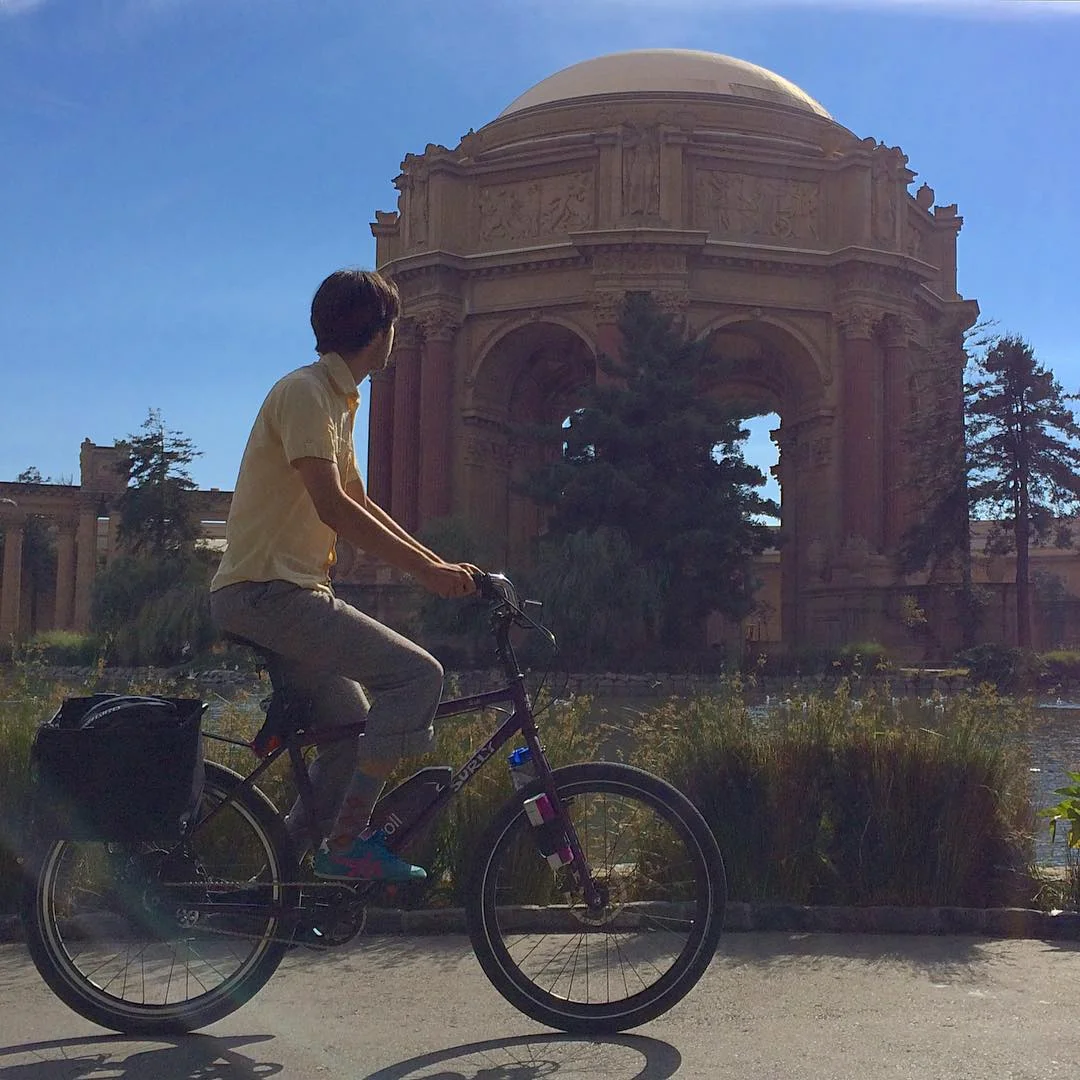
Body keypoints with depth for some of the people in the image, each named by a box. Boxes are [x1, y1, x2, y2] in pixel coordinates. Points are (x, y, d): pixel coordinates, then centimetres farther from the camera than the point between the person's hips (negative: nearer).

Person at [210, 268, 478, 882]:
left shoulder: (338, 400, 19)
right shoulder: (305, 392, -13)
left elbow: (361, 505, 20)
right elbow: (333, 508, -22)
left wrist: (440, 565, 11)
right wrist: (426, 569, -24)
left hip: (286, 594, 10)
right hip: (266, 591, -10)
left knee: (355, 735, 14)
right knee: (418, 674, -18)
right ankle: (345, 844, -13)